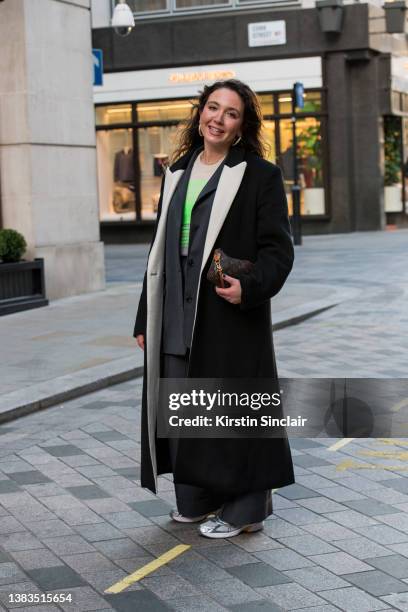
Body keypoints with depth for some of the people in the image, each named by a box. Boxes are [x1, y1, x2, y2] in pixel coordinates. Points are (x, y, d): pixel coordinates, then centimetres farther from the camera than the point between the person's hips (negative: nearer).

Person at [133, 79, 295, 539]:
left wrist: (251, 287, -27)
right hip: (177, 319, 6)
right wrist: (146, 319, 15)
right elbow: (161, 249, 17)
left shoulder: (260, 175, -4)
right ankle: (195, 499, 27)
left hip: (230, 314, -6)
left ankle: (242, 508, 13)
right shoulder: (178, 174, 14)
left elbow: (277, 248, -8)